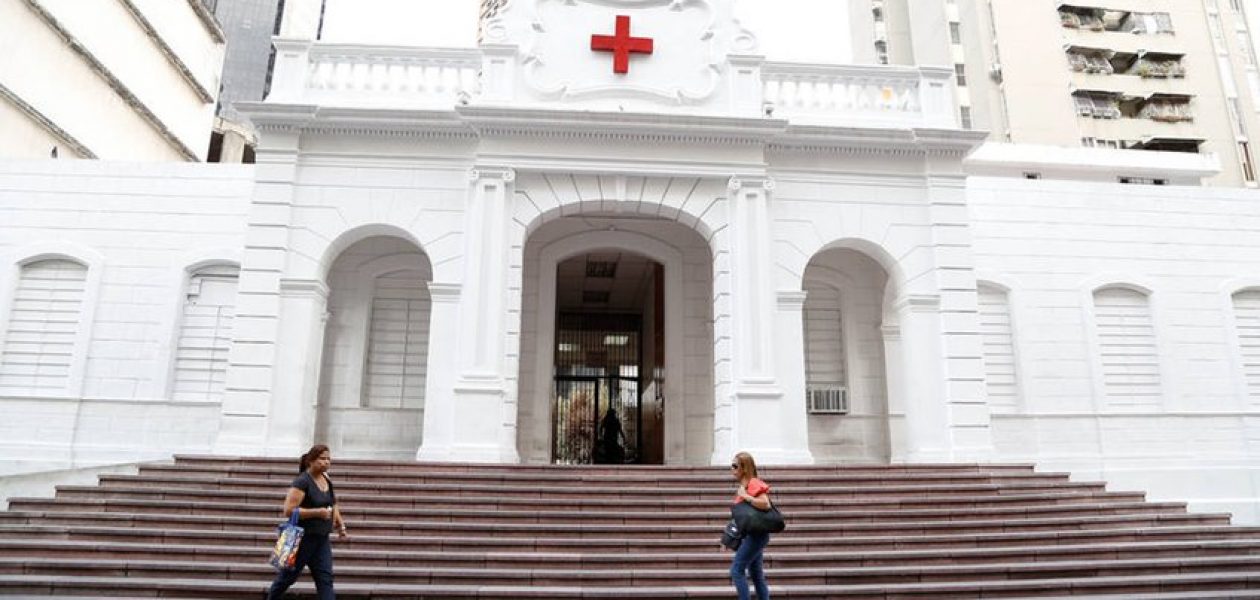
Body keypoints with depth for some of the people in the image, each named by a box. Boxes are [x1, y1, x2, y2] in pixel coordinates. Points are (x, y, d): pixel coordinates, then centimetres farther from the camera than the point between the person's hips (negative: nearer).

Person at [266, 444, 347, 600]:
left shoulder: (327, 480, 6)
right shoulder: (302, 482, -16)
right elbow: (288, 510, -23)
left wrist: (340, 524, 13)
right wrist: (318, 512, -25)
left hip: (322, 539, 6)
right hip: (302, 538, -6)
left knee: (325, 577, -1)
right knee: (288, 575, 13)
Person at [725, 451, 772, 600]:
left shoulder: (753, 484, -15)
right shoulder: (745, 485, 13)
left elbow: (765, 504, -28)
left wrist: (745, 496, -23)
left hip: (755, 535, -10)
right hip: (752, 534, 10)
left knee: (736, 570, -8)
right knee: (756, 574, 13)